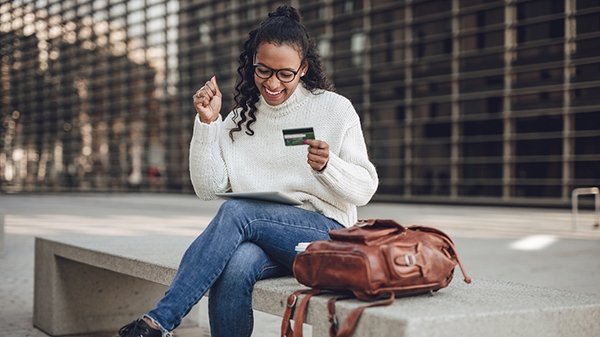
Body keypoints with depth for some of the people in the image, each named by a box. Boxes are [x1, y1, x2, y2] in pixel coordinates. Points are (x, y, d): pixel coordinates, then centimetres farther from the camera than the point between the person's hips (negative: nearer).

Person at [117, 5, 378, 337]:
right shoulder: (241, 118, 13)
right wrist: (207, 122, -5)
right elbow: (209, 188, 4)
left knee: (236, 211, -30)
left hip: (326, 234, -3)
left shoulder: (334, 109, 3)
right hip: (264, 238, 3)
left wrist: (326, 166, -21)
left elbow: (365, 189, -1)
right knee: (235, 264, -35)